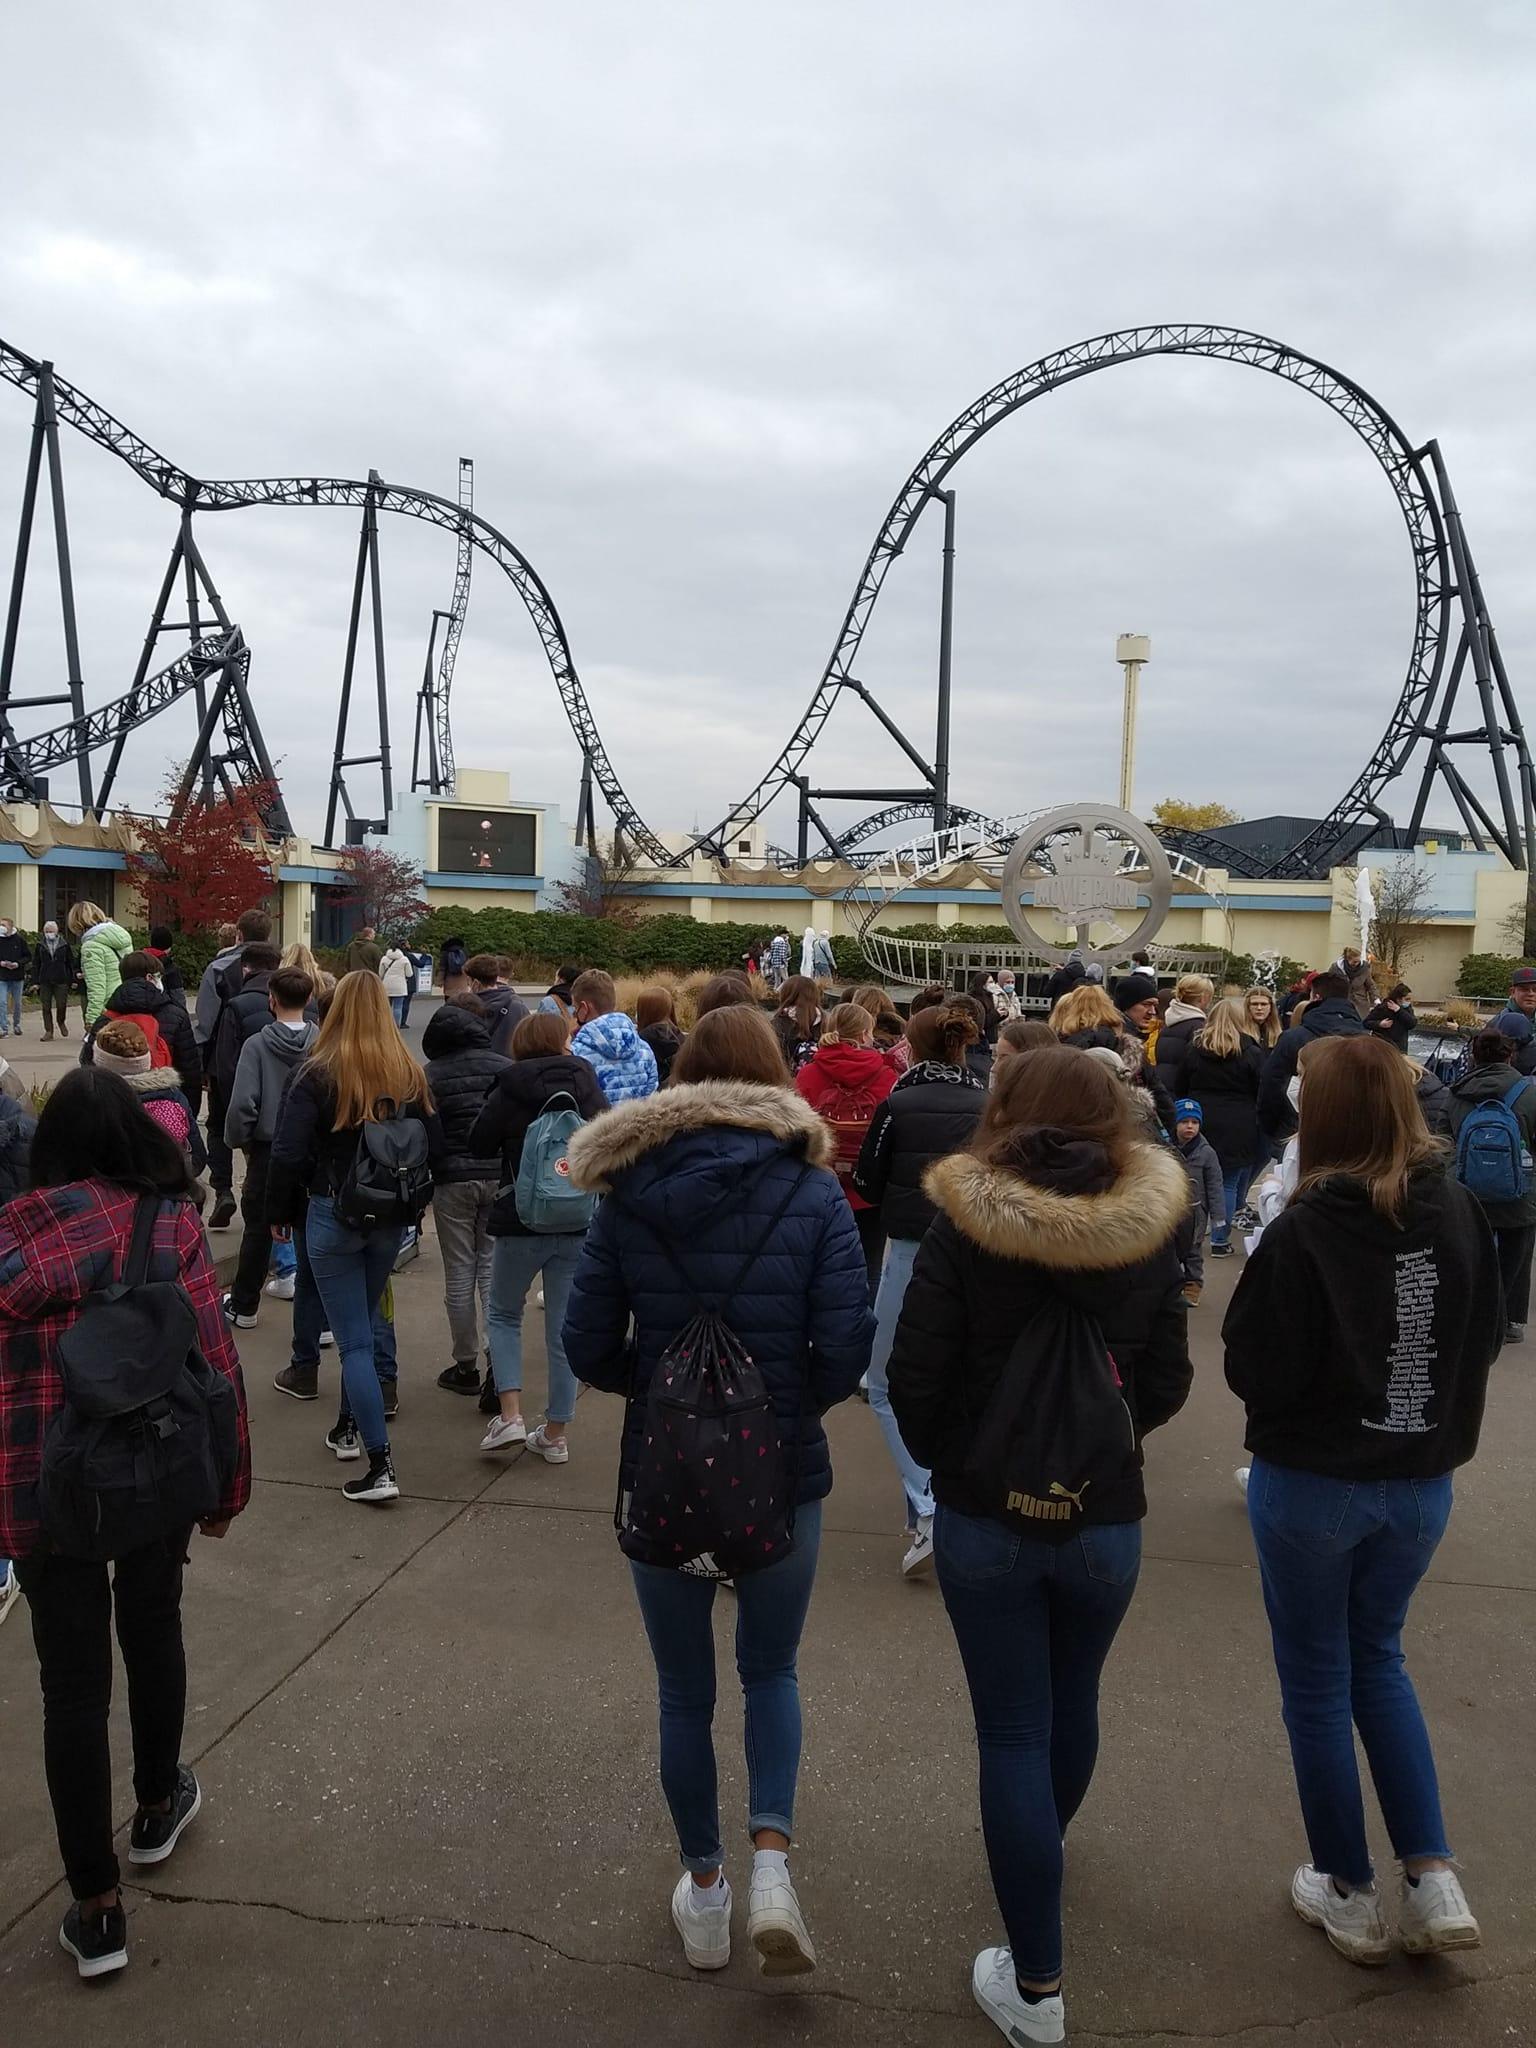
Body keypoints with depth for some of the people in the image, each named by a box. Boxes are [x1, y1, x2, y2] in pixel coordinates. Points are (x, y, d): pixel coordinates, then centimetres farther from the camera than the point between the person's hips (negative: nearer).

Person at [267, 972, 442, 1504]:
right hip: (391, 1219, 4)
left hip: (332, 1216, -4)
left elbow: (287, 1154, -14)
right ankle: (349, 1426, 37)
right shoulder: (409, 1075, -2)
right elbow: (434, 1146, 2)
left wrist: (279, 1212, -1)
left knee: (353, 1340, -1)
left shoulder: (317, 1074, -13)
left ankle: (380, 1465, -5)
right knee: (362, 1325, 23)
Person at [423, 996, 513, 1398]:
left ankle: (466, 1365, 12)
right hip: (499, 1178, 1)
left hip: (452, 1180, -1)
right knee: (492, 1267, 9)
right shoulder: (505, 1069, 1)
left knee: (459, 1274, 7)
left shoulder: (429, 1075, -2)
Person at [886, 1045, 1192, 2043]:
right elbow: (1167, 1387, -3)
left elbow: (914, 1379, -13)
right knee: (1073, 1703, 26)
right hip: (1107, 1521, 3)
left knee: (1014, 1733, 9)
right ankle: (1042, 1851, 52)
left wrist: (949, 1462, 6)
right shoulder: (1150, 1235, -8)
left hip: (985, 1520, -3)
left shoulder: (963, 1228, -15)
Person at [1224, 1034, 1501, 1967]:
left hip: (1312, 1485, -4)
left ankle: (1351, 1897, 29)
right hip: (1421, 1482, 4)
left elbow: (1253, 1371, -17)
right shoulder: (1461, 1213, -9)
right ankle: (1436, 1880, 21)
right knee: (1378, 1657, 25)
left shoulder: (1304, 1230, -23)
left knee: (1317, 1680, 15)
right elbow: (1486, 1339, 4)